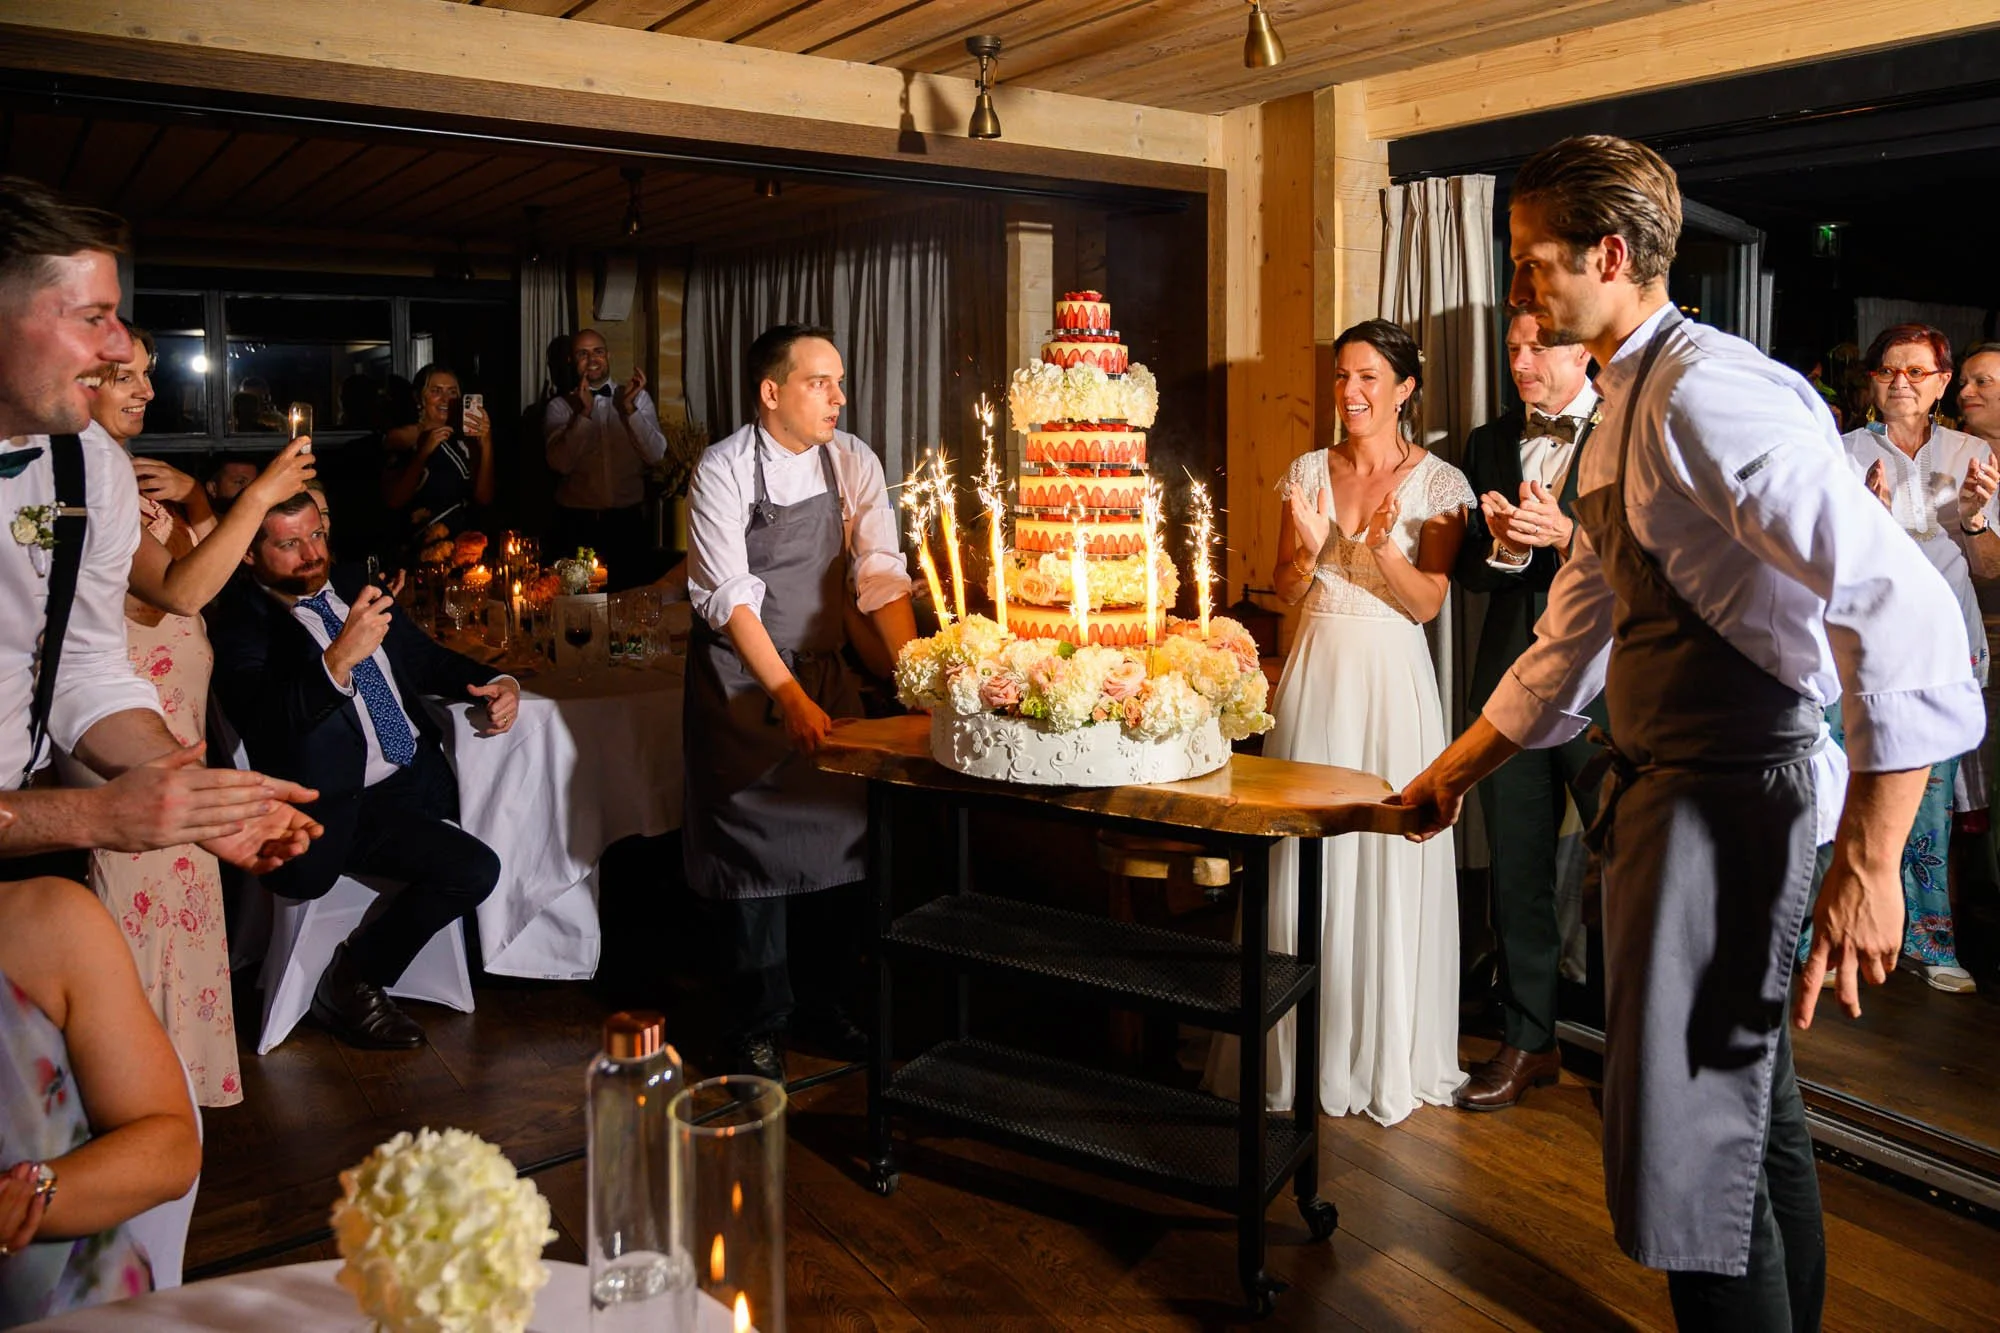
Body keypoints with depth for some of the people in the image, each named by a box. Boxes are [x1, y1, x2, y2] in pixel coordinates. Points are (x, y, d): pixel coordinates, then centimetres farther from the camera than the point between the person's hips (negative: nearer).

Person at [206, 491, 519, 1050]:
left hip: (419, 773, 8)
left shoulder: (352, 587, 11)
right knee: (474, 869, -30)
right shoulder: (239, 624, -11)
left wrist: (496, 683, 2)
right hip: (349, 805, -8)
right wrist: (338, 658, -44)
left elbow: (424, 656, 22)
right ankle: (351, 985, -2)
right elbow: (265, 727, -28)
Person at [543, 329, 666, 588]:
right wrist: (584, 412, -17)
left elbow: (655, 454, -5)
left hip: (627, 521, 1)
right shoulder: (559, 407, 4)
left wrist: (629, 408, -14)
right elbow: (561, 463, -11)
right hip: (577, 525, -1)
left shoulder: (638, 398, 7)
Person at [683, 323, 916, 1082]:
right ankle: (758, 1022, 14)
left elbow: (880, 576, -5)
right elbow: (729, 597, -19)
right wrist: (789, 697, -26)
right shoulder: (724, 471, -13)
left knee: (845, 834, 4)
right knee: (753, 843, -2)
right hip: (740, 675, -4)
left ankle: (820, 1002, 23)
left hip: (824, 668, 4)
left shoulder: (853, 463, 0)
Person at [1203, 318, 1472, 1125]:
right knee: (1306, 854, 3)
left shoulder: (1439, 482, -2)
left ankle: (1388, 1054, 19)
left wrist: (1385, 548, -20)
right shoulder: (1308, 471, 7)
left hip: (1391, 681, -2)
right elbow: (1285, 590, 7)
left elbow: (1428, 604, -5)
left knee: (1389, 857, 1)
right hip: (1316, 673, 3)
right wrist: (1309, 547, -12)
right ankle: (1306, 1048, 18)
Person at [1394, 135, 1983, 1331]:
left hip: (1732, 794, -10)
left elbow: (1904, 608, -28)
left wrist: (1867, 859, -29)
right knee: (1754, 1112, 22)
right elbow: (1571, 646, 22)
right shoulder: (1627, 413, 14)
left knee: (1687, 1140, -1)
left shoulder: (1710, 392, -18)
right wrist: (1458, 770, 25)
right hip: (1667, 786, 10)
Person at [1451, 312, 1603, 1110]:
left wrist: (1564, 534, -23)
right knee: (1516, 872, 12)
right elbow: (1465, 568, 9)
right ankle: (1527, 1042, 26)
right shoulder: (1489, 445, 12)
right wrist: (1501, 549, -11)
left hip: (1605, 690, -4)